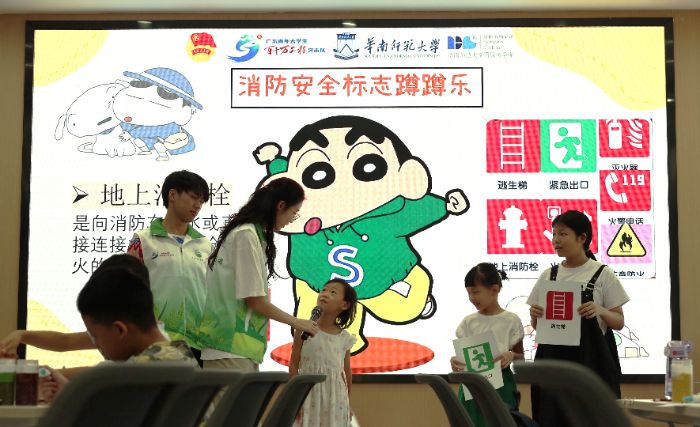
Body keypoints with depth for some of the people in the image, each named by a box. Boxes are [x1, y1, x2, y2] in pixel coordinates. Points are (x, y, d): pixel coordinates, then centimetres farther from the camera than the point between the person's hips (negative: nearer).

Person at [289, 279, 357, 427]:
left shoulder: (344, 337, 2)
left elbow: (346, 371, 12)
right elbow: (294, 364, -3)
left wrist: (347, 403, 15)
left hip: (335, 398, 3)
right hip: (309, 395, -2)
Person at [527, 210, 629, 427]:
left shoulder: (602, 274, -1)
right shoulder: (548, 276, 10)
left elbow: (619, 323, 1)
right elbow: (536, 326, 14)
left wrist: (599, 311, -19)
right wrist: (534, 316, -8)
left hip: (591, 360, -3)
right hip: (553, 358, 3)